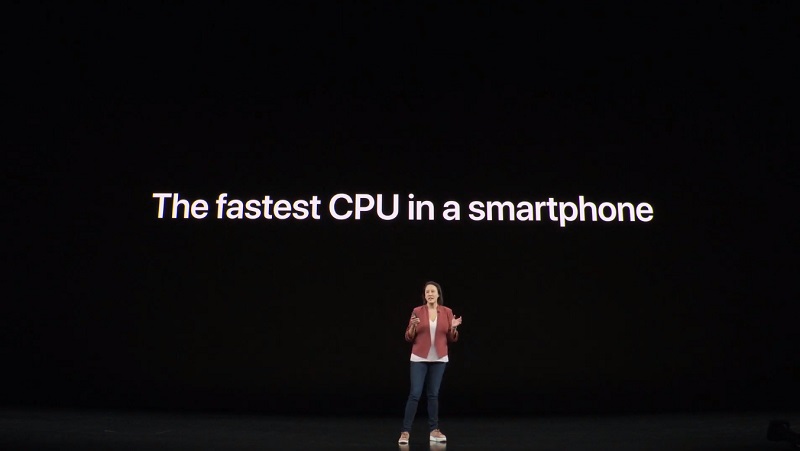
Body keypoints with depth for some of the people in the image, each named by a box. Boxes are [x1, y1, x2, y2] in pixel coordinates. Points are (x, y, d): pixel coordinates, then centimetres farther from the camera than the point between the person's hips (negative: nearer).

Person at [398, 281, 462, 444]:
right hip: (419, 359, -2)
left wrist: (454, 328, -14)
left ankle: (434, 431, 16)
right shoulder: (417, 311, -3)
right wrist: (413, 326, -20)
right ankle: (405, 432, 1)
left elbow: (452, 339, 5)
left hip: (439, 359, 2)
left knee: (433, 394, 7)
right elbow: (409, 338, -2)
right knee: (415, 394, -6)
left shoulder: (447, 312, 1)